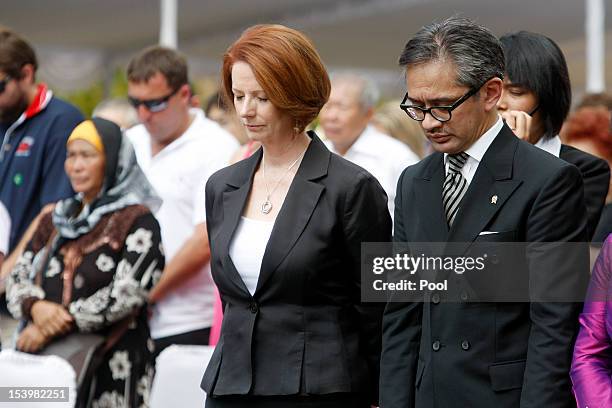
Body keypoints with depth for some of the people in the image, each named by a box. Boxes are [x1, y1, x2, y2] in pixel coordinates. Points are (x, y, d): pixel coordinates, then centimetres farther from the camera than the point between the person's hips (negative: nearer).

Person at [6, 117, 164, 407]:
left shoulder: (136, 221, -1)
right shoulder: (55, 220, 19)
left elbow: (126, 295, -12)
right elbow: (18, 277, 13)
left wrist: (58, 325, -15)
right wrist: (35, 307, -11)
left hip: (110, 367, -5)